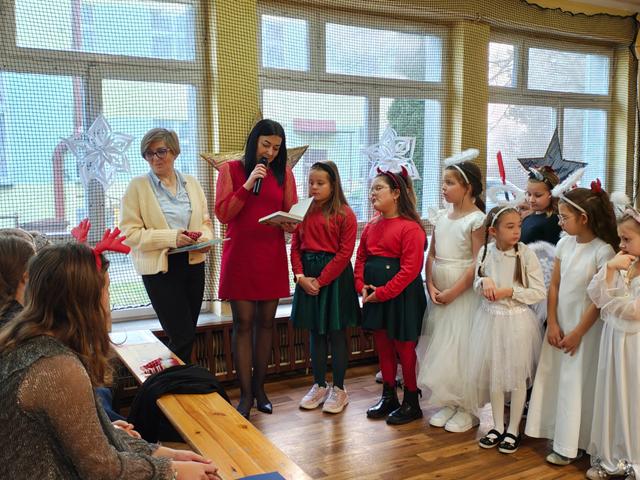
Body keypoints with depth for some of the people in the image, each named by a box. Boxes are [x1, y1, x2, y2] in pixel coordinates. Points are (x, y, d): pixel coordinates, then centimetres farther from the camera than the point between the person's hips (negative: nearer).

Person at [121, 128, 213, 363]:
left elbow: (205, 220, 14)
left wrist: (205, 238, -9)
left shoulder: (191, 183, 9)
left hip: (193, 262, 5)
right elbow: (130, 233, -10)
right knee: (183, 336, -8)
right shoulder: (137, 186, -4)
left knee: (187, 334, 13)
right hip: (160, 267, -5)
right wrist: (171, 237, -20)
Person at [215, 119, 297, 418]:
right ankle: (245, 394, 9)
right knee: (243, 324, 0)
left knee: (266, 322, 8)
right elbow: (222, 214, -6)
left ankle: (259, 387, 22)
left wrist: (290, 223, -14)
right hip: (240, 256, -2)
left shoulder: (284, 173, 7)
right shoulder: (231, 170, 1)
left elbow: (292, 212, 10)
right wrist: (248, 184, -15)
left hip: (272, 257, 3)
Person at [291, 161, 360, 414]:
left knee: (336, 334, 5)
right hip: (308, 277, 5)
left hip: (335, 277, -5)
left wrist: (321, 280, -15)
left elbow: (344, 253, -12)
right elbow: (295, 247, 5)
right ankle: (319, 386, 25)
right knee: (315, 333, 13)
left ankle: (339, 389, 18)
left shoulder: (344, 214, -7)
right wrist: (300, 276, -9)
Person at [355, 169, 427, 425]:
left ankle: (411, 402, 18)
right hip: (374, 293, 7)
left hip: (402, 295, -7)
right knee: (382, 345, 15)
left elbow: (411, 268, -19)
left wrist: (382, 292, -19)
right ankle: (388, 396, 30)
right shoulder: (371, 226, 9)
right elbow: (361, 258, 14)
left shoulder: (410, 227, -15)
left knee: (404, 347, 3)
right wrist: (362, 285, -2)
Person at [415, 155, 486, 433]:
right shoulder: (441, 217, 9)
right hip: (439, 293, 7)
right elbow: (431, 255, 9)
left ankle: (467, 409, 15)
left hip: (464, 293, -6)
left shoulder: (476, 219, -11)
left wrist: (453, 293, -15)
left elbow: (478, 264, -14)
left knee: (461, 349, 0)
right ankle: (448, 403, 26)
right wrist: (431, 286, -4)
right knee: (439, 348, 11)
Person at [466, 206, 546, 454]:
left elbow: (539, 292, -11)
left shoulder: (526, 254, -12)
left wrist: (509, 292, -18)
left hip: (517, 321, -3)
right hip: (491, 319, 3)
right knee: (492, 373, 12)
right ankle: (498, 426, 30)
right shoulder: (486, 252, -3)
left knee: (517, 376, 7)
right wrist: (484, 282, -12)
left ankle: (513, 430, 24)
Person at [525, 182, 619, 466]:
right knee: (554, 378, 9)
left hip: (585, 327, -5)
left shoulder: (603, 251, -15)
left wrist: (577, 333, -11)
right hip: (560, 325, 5)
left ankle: (571, 444, 16)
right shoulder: (564, 244, 2)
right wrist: (553, 324, -3)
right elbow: (554, 286, 4)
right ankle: (558, 432, 25)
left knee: (577, 384, 3)